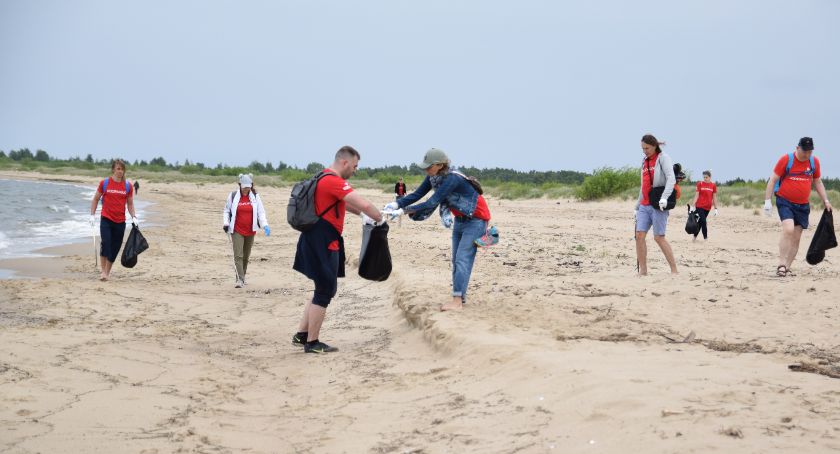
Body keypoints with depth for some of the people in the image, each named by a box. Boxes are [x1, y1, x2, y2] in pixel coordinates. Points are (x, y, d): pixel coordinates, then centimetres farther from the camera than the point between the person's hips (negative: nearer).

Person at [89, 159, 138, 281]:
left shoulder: (128, 186, 4)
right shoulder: (104, 183, -1)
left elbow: (130, 203, 12)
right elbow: (95, 199, 7)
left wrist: (134, 217, 0)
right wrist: (92, 215, 0)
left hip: (120, 221, 2)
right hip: (106, 219, -2)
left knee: (115, 248, 4)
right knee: (105, 242, -19)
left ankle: (107, 271, 18)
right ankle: (102, 269, -9)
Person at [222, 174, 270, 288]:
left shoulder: (255, 197, 3)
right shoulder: (233, 196, 0)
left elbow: (261, 212, 1)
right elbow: (226, 211, 8)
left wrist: (265, 225, -13)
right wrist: (225, 223, -7)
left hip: (250, 231, 2)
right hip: (237, 231, -2)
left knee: (246, 256, 12)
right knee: (238, 255, -12)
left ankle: (242, 277, 26)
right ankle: (240, 279, -16)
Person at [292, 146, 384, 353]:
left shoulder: (325, 178, 14)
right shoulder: (334, 181, -18)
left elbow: (341, 203, 31)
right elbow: (364, 205, -25)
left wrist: (362, 215, 18)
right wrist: (379, 218, -8)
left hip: (320, 241, 10)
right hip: (322, 243, -10)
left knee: (326, 289, 17)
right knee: (325, 291, -2)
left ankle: (301, 335, 20)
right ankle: (312, 343, 6)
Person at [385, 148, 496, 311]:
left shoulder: (452, 179, -30)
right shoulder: (433, 178, -5)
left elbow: (432, 202, -34)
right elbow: (417, 195, -6)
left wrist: (403, 211, -36)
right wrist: (396, 204, -22)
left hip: (475, 220, -9)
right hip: (460, 219, 9)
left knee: (462, 259, -16)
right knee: (456, 260, 10)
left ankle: (457, 302, -20)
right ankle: (461, 297, 17)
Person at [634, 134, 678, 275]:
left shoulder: (663, 158, -2)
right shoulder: (645, 162, 19)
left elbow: (671, 179, -16)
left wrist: (664, 197, -30)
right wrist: (637, 207, 23)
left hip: (657, 205, -7)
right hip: (644, 205, 7)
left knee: (659, 237, -9)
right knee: (639, 235, -5)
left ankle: (674, 270, -2)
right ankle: (643, 271, -2)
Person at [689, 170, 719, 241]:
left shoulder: (713, 185, 4)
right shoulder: (700, 184, -1)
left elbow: (714, 197, 8)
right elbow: (696, 195, -1)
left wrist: (715, 208, 5)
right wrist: (692, 206, -6)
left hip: (708, 207, 3)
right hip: (700, 206, -3)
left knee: (700, 222, 10)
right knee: (703, 222, -9)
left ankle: (695, 236, 20)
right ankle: (705, 238, -4)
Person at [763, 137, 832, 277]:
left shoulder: (814, 162, 6)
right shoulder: (786, 160, -8)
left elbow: (817, 182, 20)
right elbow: (773, 179, -6)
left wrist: (825, 200, 15)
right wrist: (767, 200, -12)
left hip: (803, 205, 5)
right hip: (785, 202, -5)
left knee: (796, 238, 4)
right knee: (788, 229, -25)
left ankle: (787, 268, 11)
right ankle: (782, 264, -23)